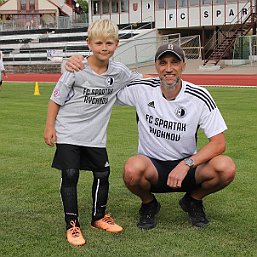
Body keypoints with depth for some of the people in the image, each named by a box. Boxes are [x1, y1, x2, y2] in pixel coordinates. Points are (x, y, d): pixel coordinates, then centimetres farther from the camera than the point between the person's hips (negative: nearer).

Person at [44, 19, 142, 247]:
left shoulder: (119, 71, -3)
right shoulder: (76, 70, -13)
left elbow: (139, 80, 18)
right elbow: (56, 100, -6)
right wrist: (50, 127, -7)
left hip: (95, 136, 4)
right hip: (68, 133, -4)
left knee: (102, 174, 9)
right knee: (70, 176, -3)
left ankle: (99, 217, 30)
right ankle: (72, 224, 10)